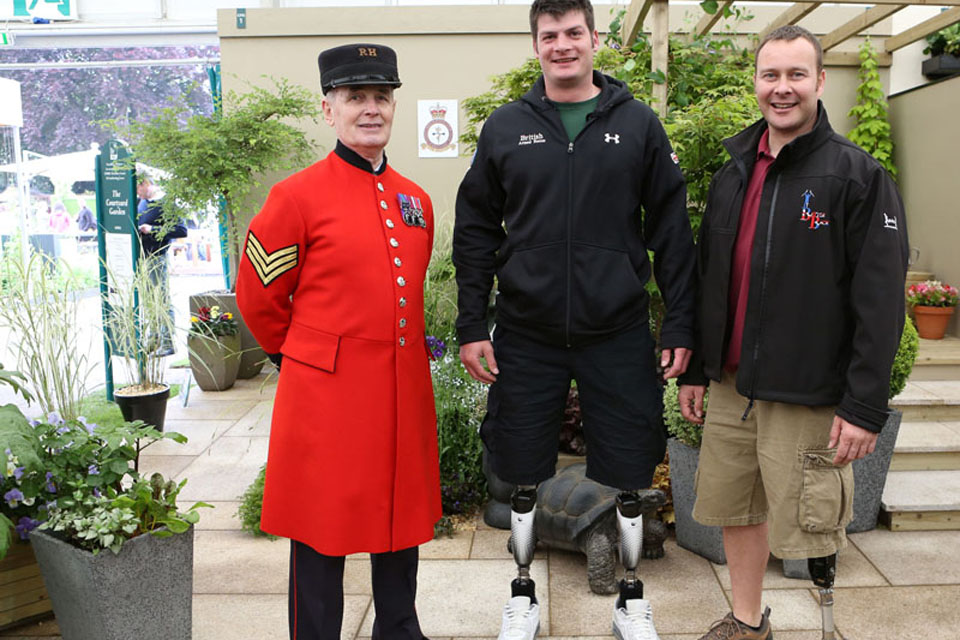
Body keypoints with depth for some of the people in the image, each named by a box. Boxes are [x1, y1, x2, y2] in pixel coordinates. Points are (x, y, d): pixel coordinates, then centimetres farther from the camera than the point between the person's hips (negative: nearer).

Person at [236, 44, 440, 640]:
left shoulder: (415, 200, 9)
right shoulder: (297, 196, -8)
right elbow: (257, 294, 0)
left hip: (404, 389, 6)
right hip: (326, 394, -5)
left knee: (403, 514, 17)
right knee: (323, 527, 7)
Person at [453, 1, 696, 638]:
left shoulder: (639, 124, 3)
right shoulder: (505, 128, 5)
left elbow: (672, 232, 3)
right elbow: (475, 232, 5)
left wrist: (681, 325, -1)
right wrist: (472, 327, 0)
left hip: (619, 333, 0)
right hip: (526, 335, 1)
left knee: (631, 476, 9)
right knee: (525, 477, 11)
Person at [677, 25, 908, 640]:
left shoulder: (858, 175, -7)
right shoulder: (733, 174, 11)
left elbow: (881, 302, -12)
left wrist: (865, 406, -16)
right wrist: (695, 370, 14)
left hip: (807, 395, -5)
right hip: (731, 388, 6)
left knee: (807, 531, 3)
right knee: (733, 509, 15)